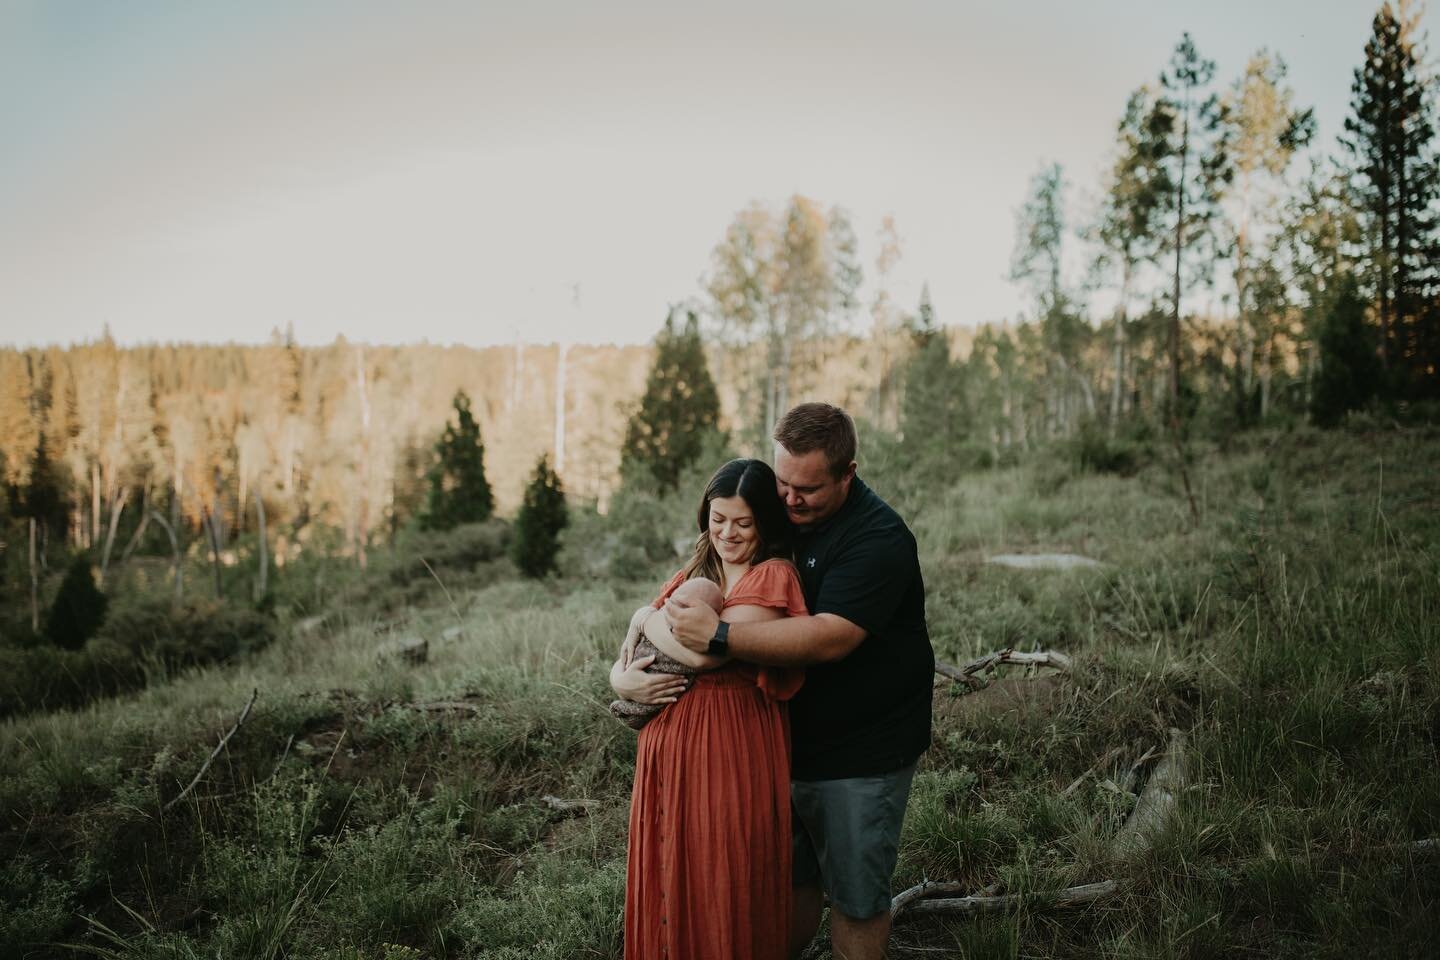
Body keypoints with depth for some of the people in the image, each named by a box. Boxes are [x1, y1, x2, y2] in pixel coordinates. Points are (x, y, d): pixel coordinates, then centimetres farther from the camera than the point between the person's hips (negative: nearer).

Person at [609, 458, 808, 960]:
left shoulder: (773, 577, -8)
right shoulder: (690, 577, 14)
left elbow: (707, 650, -20)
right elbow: (628, 652, 14)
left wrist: (646, 619, -3)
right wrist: (621, 679, -9)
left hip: (734, 746, -6)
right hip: (669, 742, 6)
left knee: (723, 888, 3)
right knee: (669, 879, 14)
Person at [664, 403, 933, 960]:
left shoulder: (878, 538, -20)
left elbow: (828, 638, -32)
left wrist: (718, 637, -32)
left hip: (860, 753, -6)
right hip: (789, 737, 6)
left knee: (855, 897, 7)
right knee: (788, 877, 17)